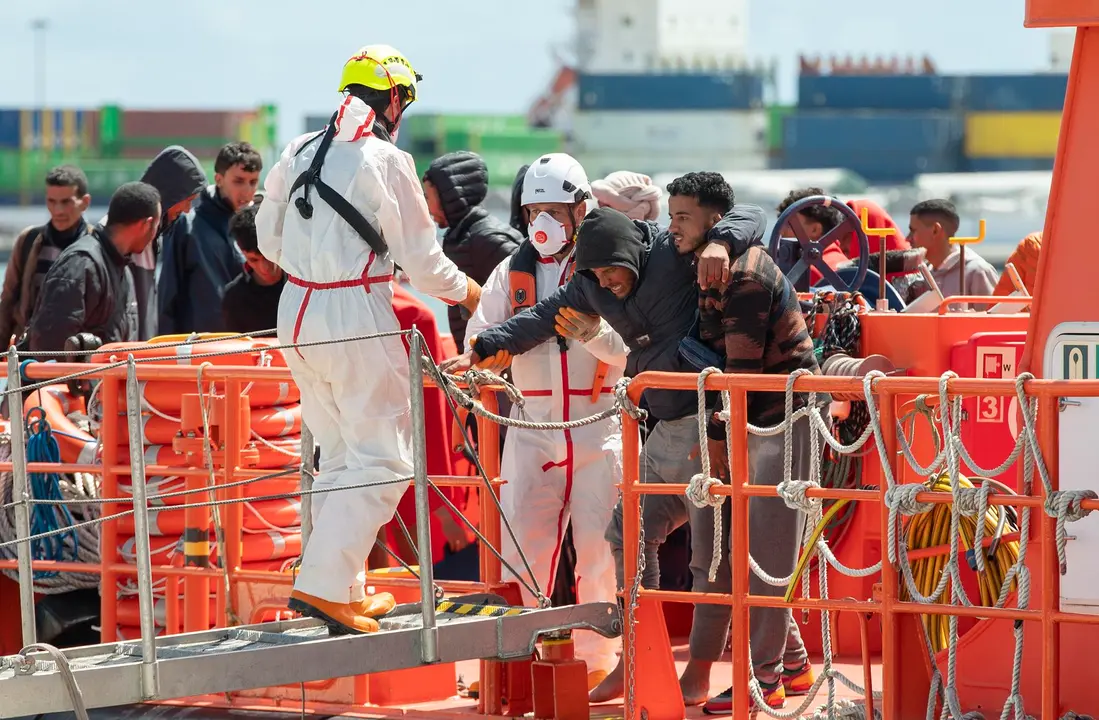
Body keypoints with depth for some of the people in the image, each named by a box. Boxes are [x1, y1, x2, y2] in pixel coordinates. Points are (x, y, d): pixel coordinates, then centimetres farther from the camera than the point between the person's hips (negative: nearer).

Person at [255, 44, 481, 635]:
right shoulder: (386, 161, -12)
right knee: (383, 459, -3)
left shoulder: (298, 153, 8)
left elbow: (268, 237, 18)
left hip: (297, 313, 8)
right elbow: (421, 261, -9)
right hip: (357, 319, -8)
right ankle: (324, 584, -12)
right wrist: (464, 291, 10)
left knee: (339, 454, 17)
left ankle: (345, 591, 20)